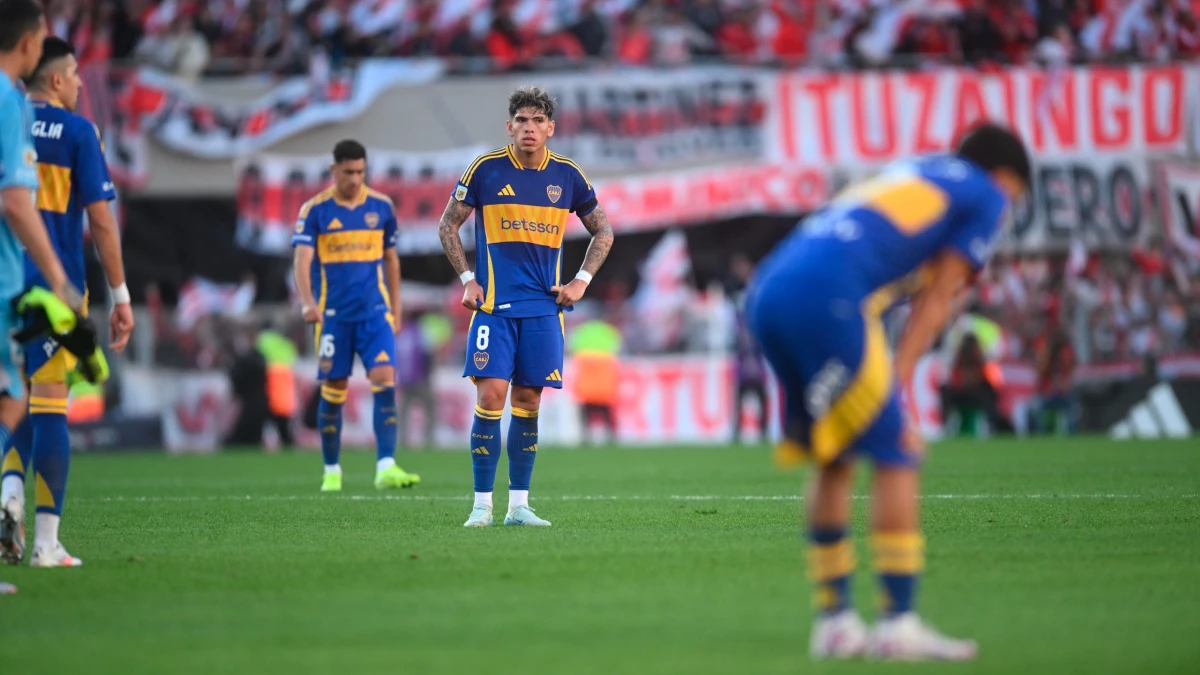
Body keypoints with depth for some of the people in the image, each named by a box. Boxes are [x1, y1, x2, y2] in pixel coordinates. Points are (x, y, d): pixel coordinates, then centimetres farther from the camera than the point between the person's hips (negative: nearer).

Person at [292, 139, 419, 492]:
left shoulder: (381, 207, 7)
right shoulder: (315, 210, -2)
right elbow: (302, 260, -12)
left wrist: (395, 310, 15)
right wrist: (308, 302, -28)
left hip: (375, 311, 2)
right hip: (334, 314, -1)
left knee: (385, 380, -14)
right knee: (333, 390, 3)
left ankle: (386, 467, -19)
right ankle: (331, 472, 17)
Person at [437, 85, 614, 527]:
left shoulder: (567, 175, 4)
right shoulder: (486, 169, -2)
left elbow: (603, 232, 16)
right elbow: (448, 226, 8)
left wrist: (581, 281, 5)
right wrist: (467, 279, -1)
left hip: (543, 306, 2)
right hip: (494, 304, -2)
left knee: (528, 400, 3)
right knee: (491, 395, -11)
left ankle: (518, 505, 8)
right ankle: (482, 503, -5)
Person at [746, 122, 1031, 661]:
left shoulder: (911, 175, 36)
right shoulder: (986, 196, 14)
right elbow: (935, 304, 6)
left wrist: (886, 393, 21)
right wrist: (896, 387, 3)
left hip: (766, 295, 8)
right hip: (826, 298, -8)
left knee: (833, 460, 17)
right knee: (895, 454, -1)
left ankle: (834, 621, 17)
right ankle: (898, 623, -4)